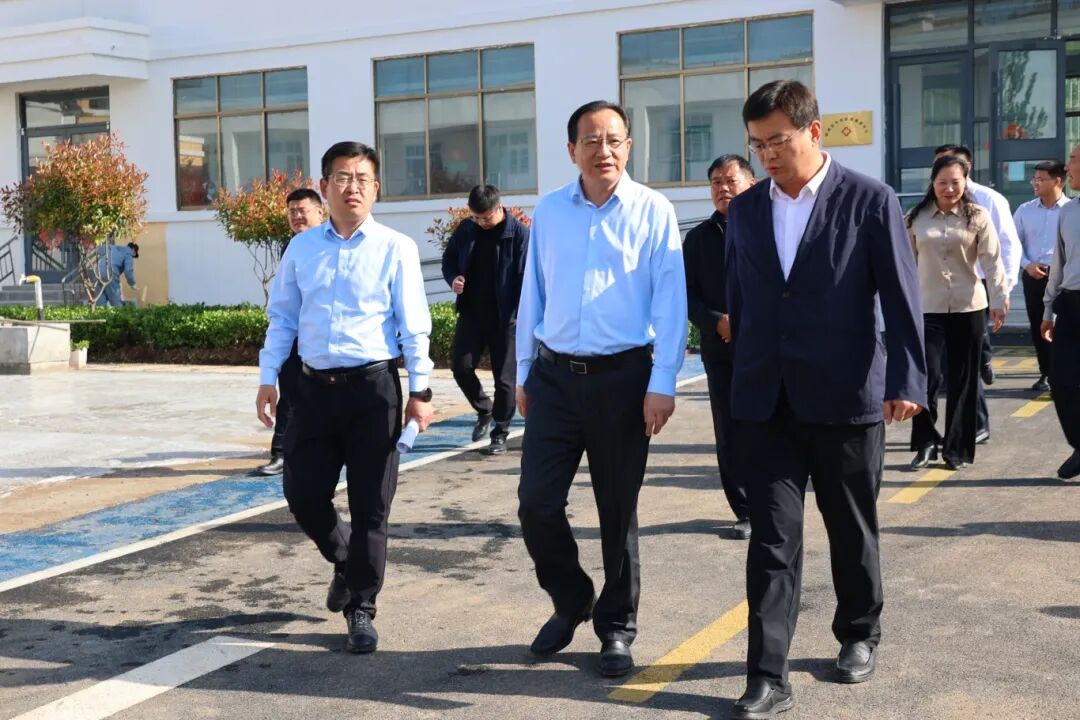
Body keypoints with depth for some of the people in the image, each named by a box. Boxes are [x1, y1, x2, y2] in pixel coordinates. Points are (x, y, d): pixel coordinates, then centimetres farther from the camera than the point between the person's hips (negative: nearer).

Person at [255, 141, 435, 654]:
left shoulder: (395, 248, -1)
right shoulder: (301, 248, 8)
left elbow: (413, 324, -2)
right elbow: (281, 318, 13)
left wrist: (420, 390, -6)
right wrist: (268, 378, 5)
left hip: (373, 386, -3)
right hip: (315, 386, 3)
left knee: (370, 506, 2)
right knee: (302, 495, 6)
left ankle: (361, 611, 17)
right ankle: (345, 562, 36)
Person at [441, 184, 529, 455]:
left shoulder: (519, 234, -11)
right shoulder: (466, 229, 3)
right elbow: (449, 258, 16)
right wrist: (453, 278, -7)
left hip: (505, 317, -4)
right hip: (471, 313, 4)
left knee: (504, 377, 3)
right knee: (461, 367, -1)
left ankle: (500, 434, 17)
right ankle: (484, 411, 27)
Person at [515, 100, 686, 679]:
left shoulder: (653, 212, -4)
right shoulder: (547, 212, 6)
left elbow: (670, 302, -6)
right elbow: (532, 297, 11)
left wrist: (662, 383, -11)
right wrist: (523, 371, 11)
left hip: (623, 377, -3)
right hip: (555, 376, 3)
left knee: (618, 510, 7)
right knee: (536, 503, 1)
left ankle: (616, 628, 24)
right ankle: (571, 602, 27)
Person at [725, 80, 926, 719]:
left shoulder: (870, 201, -4)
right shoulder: (745, 209, 8)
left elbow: (902, 299, -6)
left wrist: (907, 381, -14)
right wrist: (739, 381, 15)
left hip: (846, 398, -2)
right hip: (766, 402, 2)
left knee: (852, 529, 14)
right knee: (772, 537, -1)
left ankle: (860, 635, 36)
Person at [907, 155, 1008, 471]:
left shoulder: (977, 217, 0)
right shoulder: (917, 218, 4)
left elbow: (992, 260, -4)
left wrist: (999, 300, -10)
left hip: (968, 308, 0)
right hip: (928, 308, 0)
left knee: (963, 381, 6)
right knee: (929, 376, -10)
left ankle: (956, 448, 18)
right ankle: (926, 442, 10)